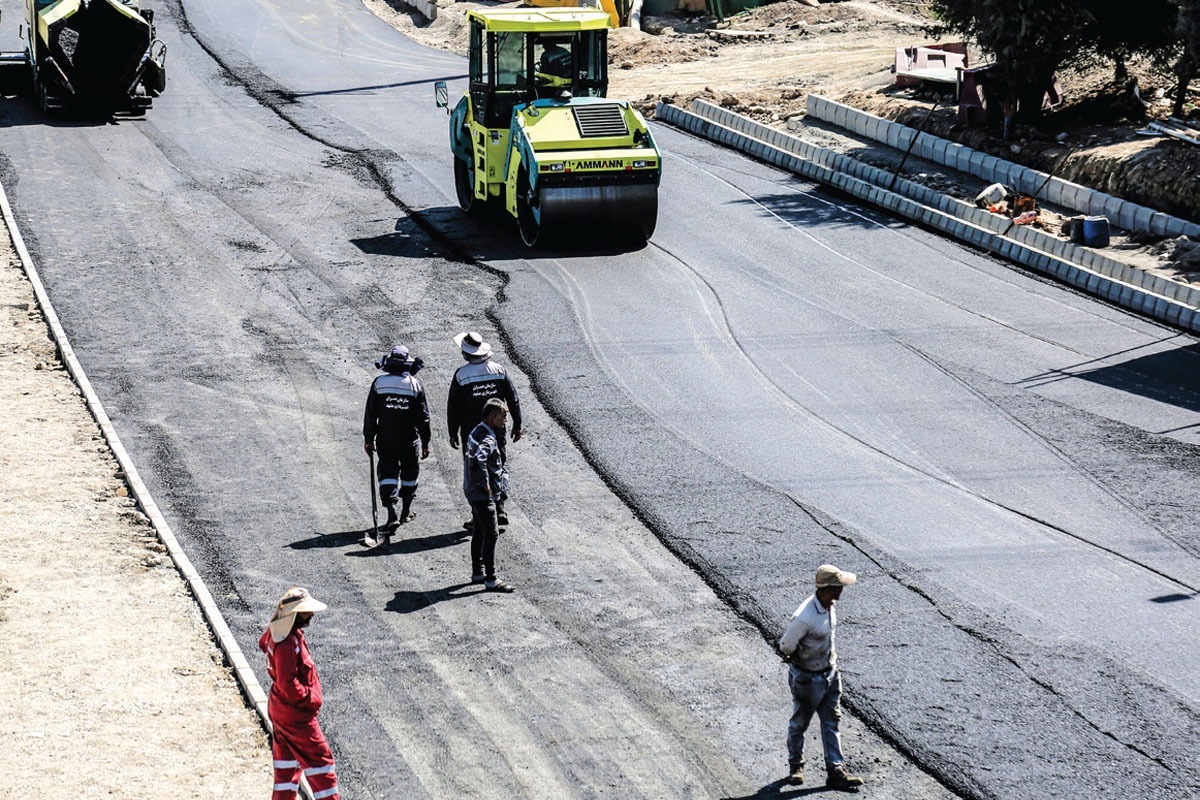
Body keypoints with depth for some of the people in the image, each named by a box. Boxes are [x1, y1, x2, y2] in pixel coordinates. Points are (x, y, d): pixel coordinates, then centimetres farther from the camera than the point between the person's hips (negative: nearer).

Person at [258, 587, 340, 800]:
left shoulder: (276, 630, -1)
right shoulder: (287, 645, -31)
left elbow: (264, 643, 23)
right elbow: (287, 684, -31)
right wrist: (310, 698, -16)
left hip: (279, 708, 10)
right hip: (296, 714, -10)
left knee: (287, 761, 18)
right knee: (319, 759, 1)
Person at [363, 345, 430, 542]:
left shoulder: (378, 384, -4)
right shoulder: (415, 385, -5)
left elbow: (370, 415, -2)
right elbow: (423, 417, -2)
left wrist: (368, 439, 8)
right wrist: (425, 443, 6)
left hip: (385, 440, 0)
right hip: (409, 440, 0)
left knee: (388, 473, 1)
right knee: (410, 473, 18)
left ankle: (392, 515, -15)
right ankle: (406, 512, 28)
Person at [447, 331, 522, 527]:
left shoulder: (461, 375, -9)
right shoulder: (499, 370, 0)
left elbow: (453, 407, -5)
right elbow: (513, 399, 3)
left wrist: (453, 433, 5)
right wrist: (517, 425, 11)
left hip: (471, 432, -2)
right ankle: (499, 510, 0)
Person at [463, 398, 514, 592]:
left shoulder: (478, 432, 11)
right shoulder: (487, 439, -22)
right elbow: (477, 461, -39)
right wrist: (486, 485, -26)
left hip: (475, 493, 11)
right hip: (484, 495, -11)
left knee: (479, 532, 18)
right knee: (490, 534, -8)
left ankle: (478, 573, 29)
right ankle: (491, 580, -6)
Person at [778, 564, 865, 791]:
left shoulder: (829, 606, -7)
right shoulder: (804, 618, -34)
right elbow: (786, 646, -23)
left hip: (829, 673, 7)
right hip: (807, 679, -7)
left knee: (831, 722, 9)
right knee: (800, 723, 15)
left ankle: (835, 771, 14)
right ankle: (795, 765, 34)